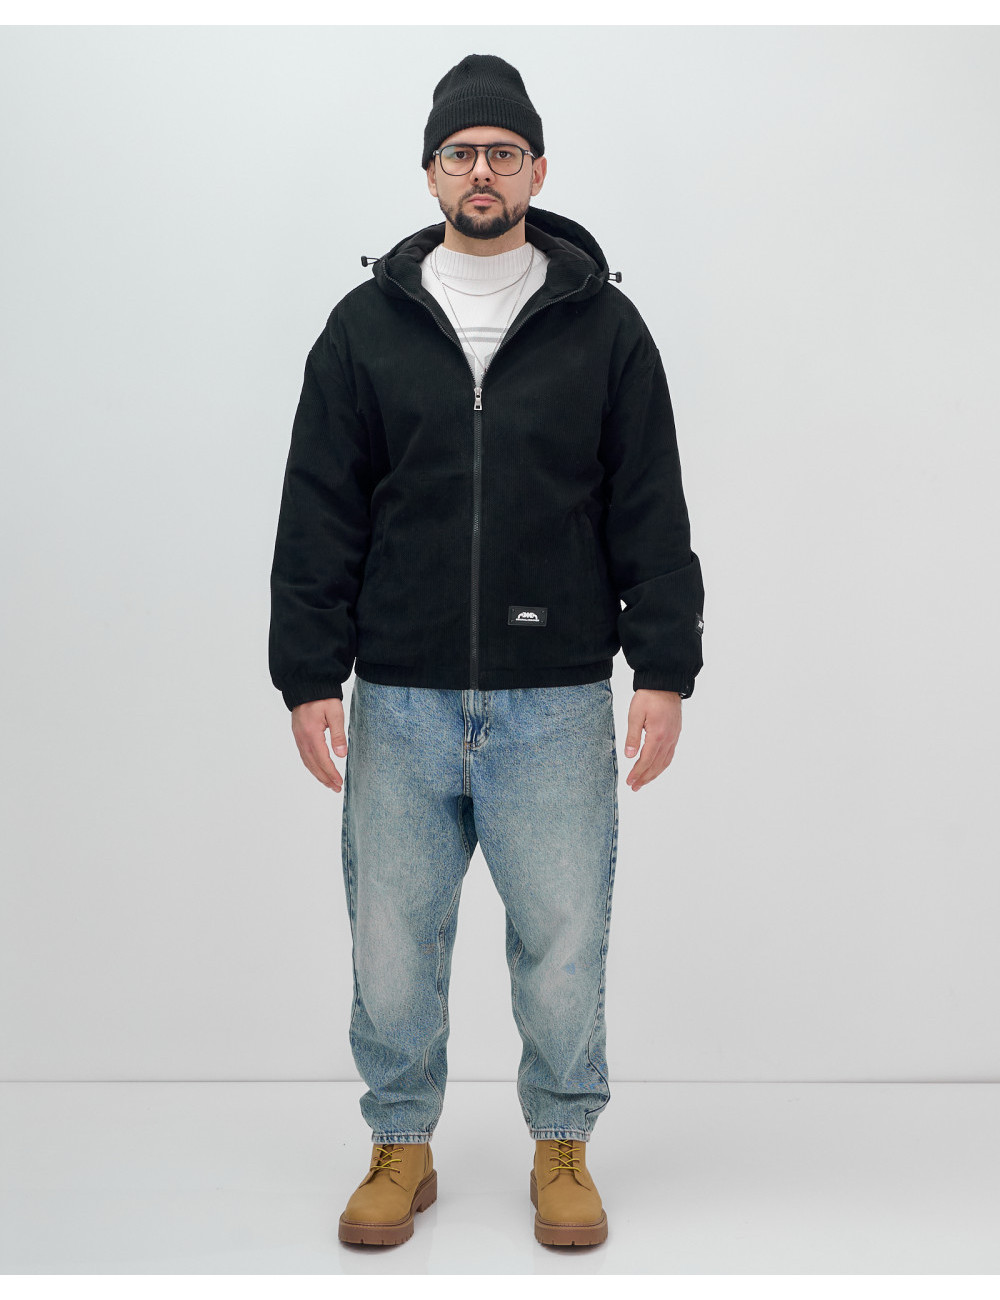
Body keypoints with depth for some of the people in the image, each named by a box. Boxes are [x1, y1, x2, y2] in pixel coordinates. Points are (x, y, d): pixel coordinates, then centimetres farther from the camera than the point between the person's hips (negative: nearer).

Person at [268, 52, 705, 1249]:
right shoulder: (366, 324, 6)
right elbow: (318, 516, 5)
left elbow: (651, 513, 4)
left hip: (556, 700, -1)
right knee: (392, 938, 7)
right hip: (398, 700, 1)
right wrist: (306, 677, -1)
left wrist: (665, 670, -3)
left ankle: (562, 1146, 26)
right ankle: (401, 1144, 27)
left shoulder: (602, 323, 5)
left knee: (563, 936, 4)